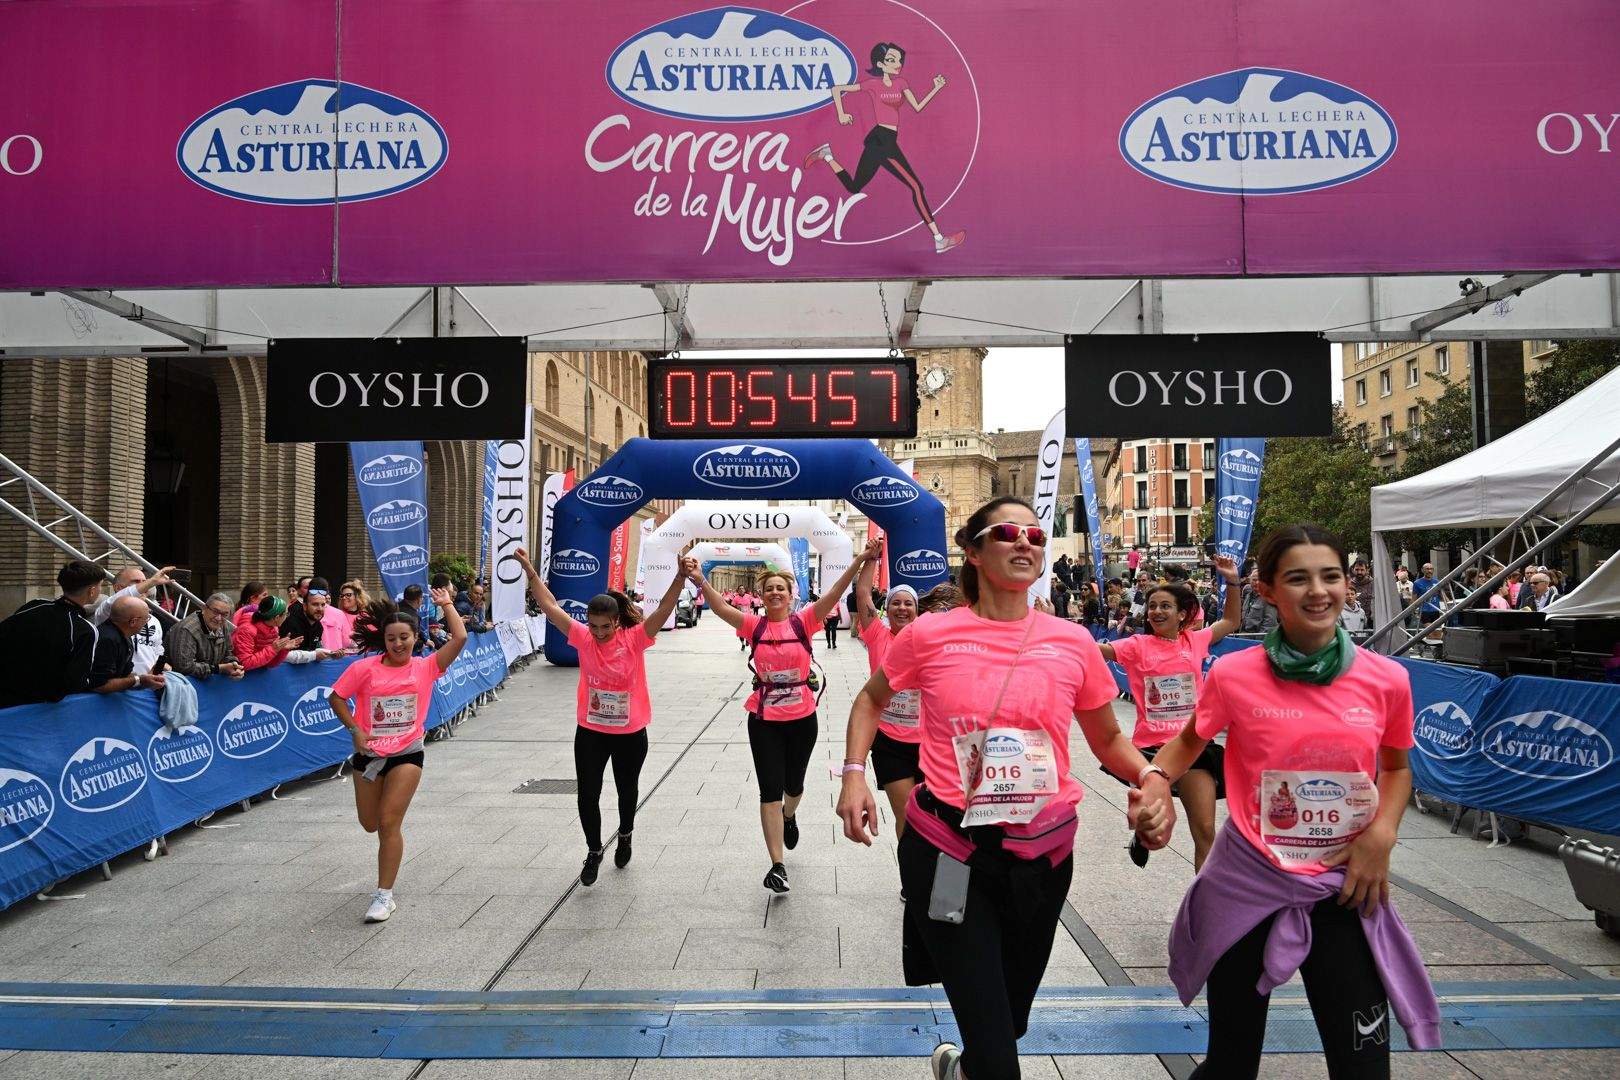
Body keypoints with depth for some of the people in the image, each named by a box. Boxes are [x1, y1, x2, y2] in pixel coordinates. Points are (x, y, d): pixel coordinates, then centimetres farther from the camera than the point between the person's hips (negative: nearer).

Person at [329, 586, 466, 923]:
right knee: (370, 824, 15)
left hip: (407, 754, -2)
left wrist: (446, 604, -5)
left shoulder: (426, 667, -6)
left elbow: (460, 637, -14)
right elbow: (336, 697, 1)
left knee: (388, 823, -8)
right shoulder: (365, 668, -7)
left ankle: (384, 895, 3)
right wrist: (354, 729, -11)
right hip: (368, 752, 2)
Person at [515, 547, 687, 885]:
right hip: (590, 732, 1)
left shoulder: (635, 639, -14)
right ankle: (594, 851, 23)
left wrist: (680, 577, -39)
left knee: (627, 789, 18)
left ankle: (625, 835, 46)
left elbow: (663, 610, -26)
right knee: (588, 794, 1)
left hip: (630, 733, -1)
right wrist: (530, 571, -13)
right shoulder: (583, 638, -8)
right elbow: (551, 607, -8)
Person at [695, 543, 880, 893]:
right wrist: (701, 581, -36)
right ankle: (777, 865, 2)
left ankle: (789, 816, 55)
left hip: (802, 718, 1)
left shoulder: (803, 621, -5)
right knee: (770, 790, -3)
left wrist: (860, 560, -30)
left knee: (794, 784, 20)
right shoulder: (755, 626, -4)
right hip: (764, 720, -1)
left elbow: (834, 593, -18)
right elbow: (722, 608, -18)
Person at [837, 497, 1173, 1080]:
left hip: (1043, 853, 3)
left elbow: (1108, 738, 11)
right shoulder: (930, 634, -6)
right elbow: (871, 699, 11)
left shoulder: (1072, 642, -2)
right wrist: (854, 775, -3)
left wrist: (1151, 777, -8)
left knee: (1011, 1018, 24)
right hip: (946, 852, -3)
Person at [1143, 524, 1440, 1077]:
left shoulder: (1386, 679, -4)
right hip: (1248, 883, -1)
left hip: (1344, 888, 2)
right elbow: (1189, 743, 8)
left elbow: (1396, 767, 14)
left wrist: (1382, 831, -4)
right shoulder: (1234, 675, -10)